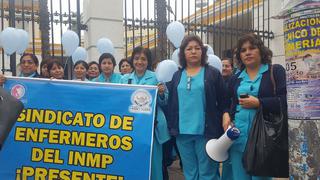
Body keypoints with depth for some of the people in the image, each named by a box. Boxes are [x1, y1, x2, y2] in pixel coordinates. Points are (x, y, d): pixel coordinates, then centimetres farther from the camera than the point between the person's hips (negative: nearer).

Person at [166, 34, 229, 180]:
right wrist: (171, 127, 4)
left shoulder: (213, 73, 3)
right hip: (182, 132, 3)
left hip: (206, 131, -3)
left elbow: (223, 102, 2)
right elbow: (170, 103, 11)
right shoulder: (176, 76, 11)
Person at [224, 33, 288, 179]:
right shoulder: (235, 79, 14)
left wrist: (258, 103, -15)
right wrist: (226, 116, 1)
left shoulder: (276, 71, 1)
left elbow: (286, 100, -9)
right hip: (238, 136, 4)